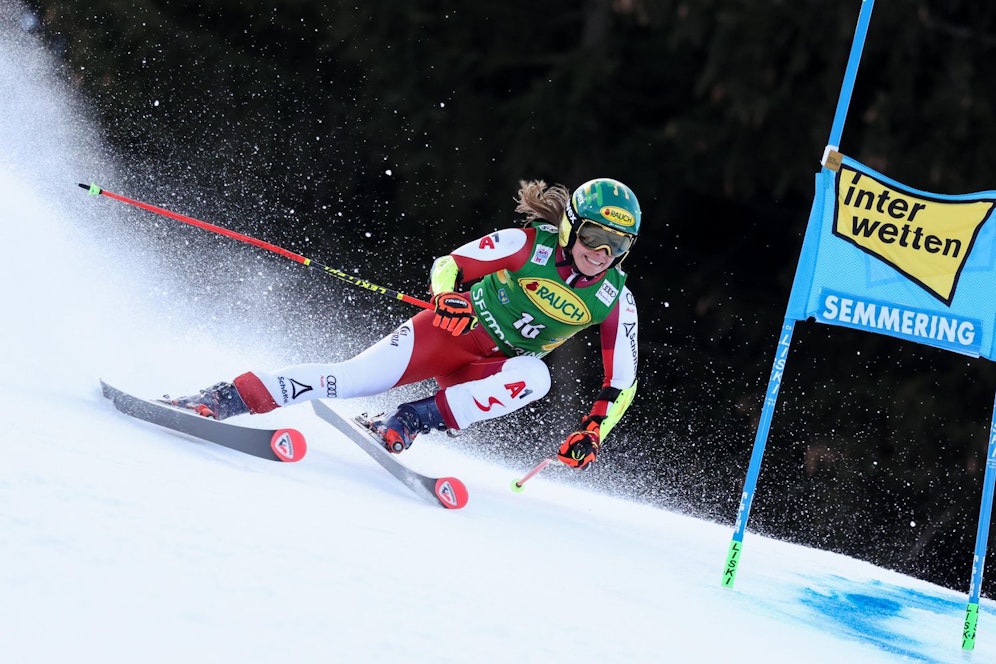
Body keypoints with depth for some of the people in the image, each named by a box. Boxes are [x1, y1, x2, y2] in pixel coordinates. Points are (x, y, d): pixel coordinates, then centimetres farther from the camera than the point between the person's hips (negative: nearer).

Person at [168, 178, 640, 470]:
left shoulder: (615, 300, -9)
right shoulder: (531, 244, -14)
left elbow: (622, 384, -3)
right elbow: (448, 264, -9)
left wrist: (592, 433, -19)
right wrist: (445, 297, -31)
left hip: (490, 373, 2)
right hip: (452, 330, -2)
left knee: (535, 378, -33)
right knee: (357, 376, -23)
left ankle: (408, 423, -30)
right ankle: (222, 400, -22)